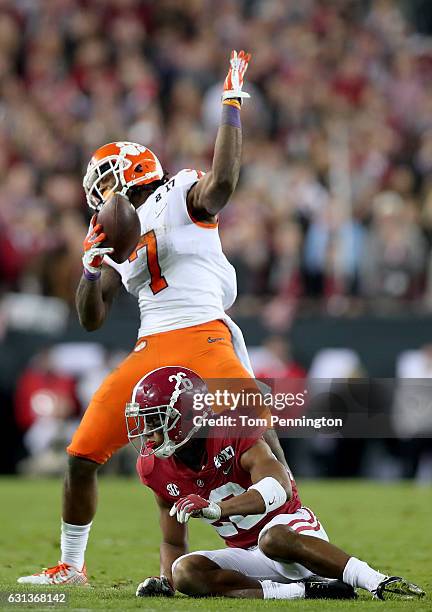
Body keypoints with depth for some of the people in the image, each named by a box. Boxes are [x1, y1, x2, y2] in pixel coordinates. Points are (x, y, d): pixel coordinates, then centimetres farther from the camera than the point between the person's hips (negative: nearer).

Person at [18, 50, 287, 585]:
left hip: (203, 340, -6)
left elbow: (221, 183, -17)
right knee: (82, 456, 4)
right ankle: (70, 567, 19)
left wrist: (231, 105, -14)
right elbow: (91, 318, 20)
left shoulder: (181, 196, 5)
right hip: (149, 354, 6)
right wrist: (93, 265, 4)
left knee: (260, 441, -22)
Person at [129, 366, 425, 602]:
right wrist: (164, 581, -9)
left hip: (295, 531, -6)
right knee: (185, 573, -25)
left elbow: (279, 489, -39)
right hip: (249, 556, 6)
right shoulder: (157, 468, -2)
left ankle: (378, 582, -36)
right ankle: (305, 591, -27)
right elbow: (174, 543, 13)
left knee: (274, 539, -42)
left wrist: (214, 509, -51)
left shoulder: (235, 434, -20)